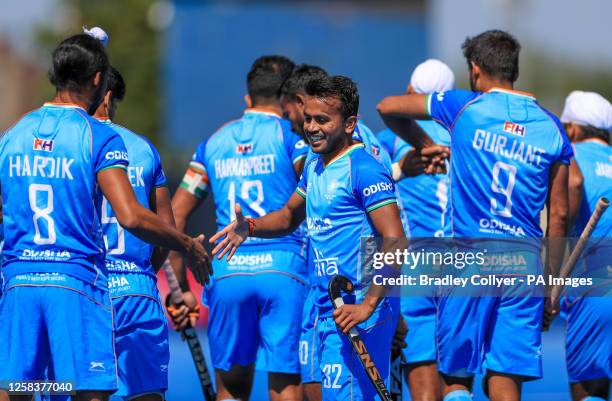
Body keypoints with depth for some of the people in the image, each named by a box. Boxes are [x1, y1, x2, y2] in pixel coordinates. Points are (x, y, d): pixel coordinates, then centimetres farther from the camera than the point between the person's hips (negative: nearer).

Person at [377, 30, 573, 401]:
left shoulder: (464, 107, 1)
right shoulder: (551, 127, 8)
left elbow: (387, 106, 12)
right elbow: (559, 213, 10)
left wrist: (423, 145, 28)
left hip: (469, 257, -2)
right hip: (525, 260, 2)